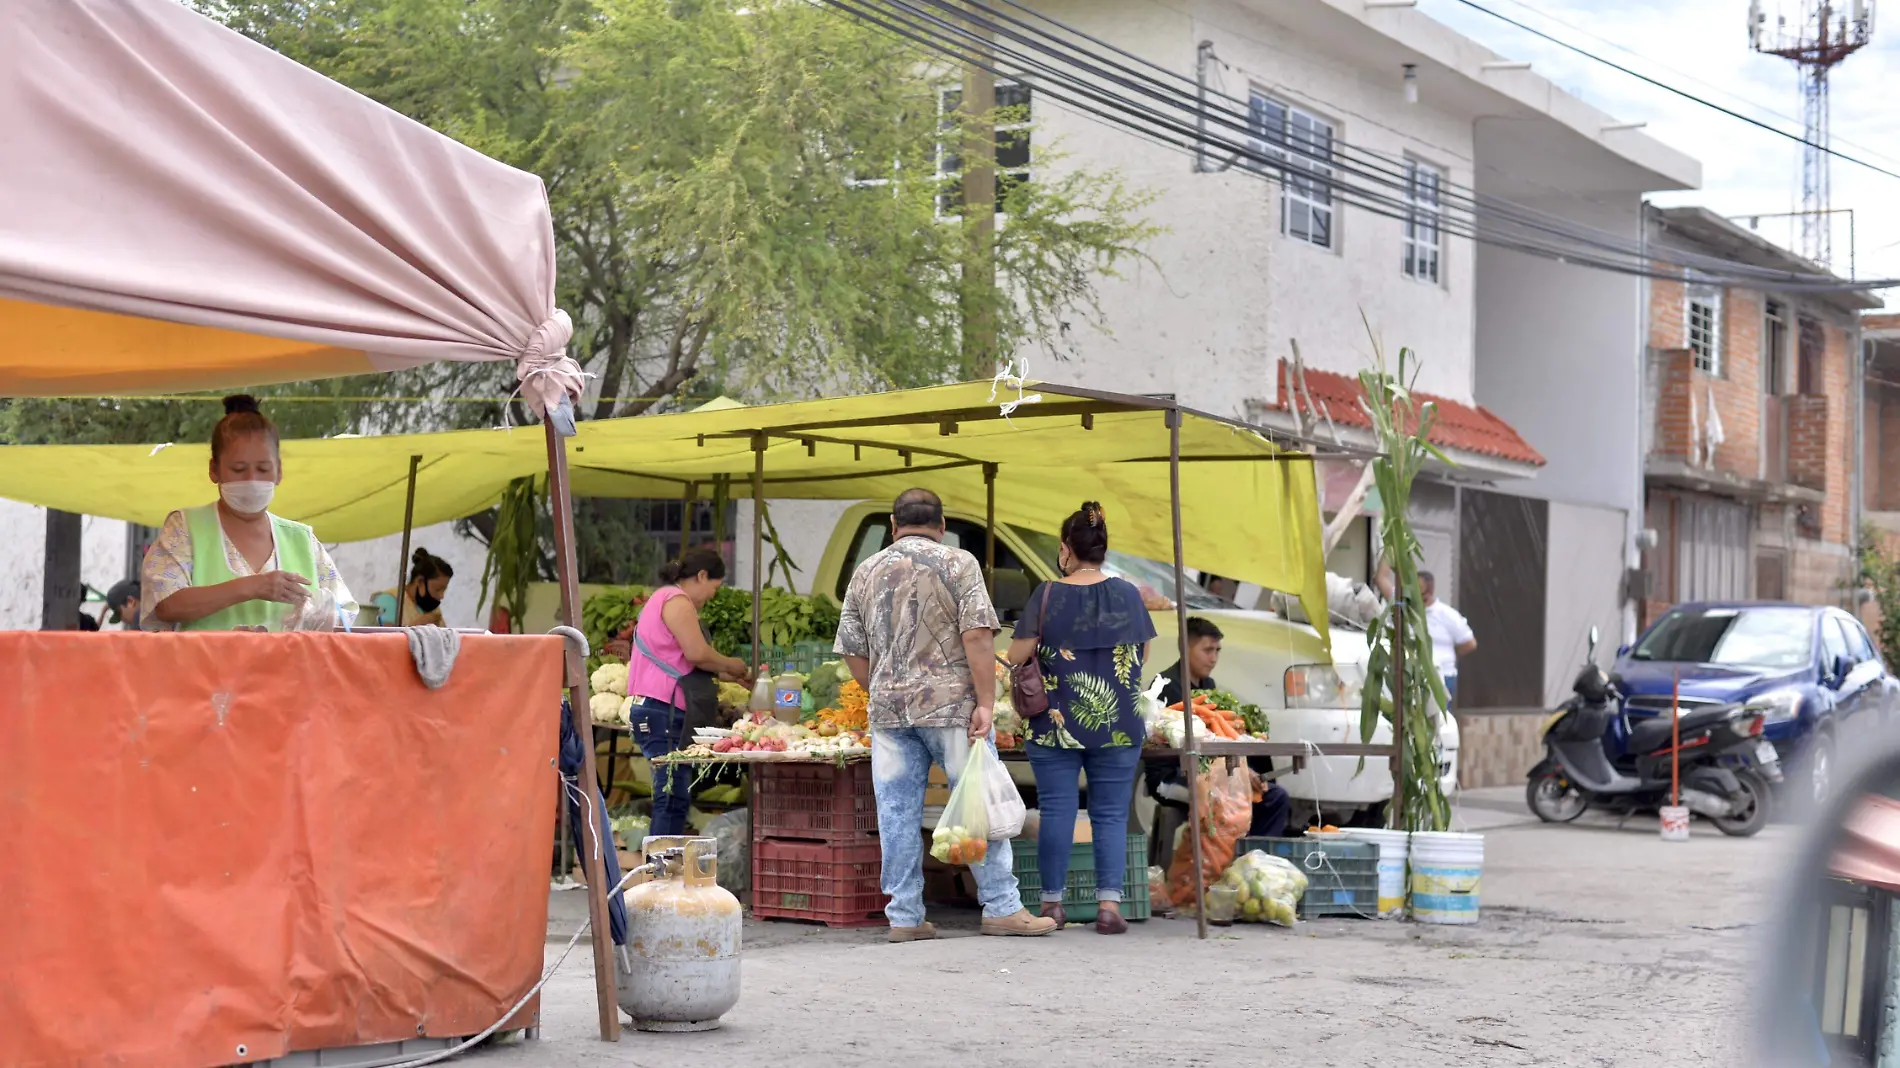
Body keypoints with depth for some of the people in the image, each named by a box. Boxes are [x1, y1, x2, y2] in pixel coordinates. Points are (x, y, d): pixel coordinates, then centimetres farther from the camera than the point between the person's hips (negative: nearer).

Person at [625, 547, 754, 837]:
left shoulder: (664, 599, 25)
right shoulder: (677, 602, -9)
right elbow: (698, 653, -18)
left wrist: (725, 674, 22)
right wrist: (731, 665, -1)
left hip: (656, 712, 11)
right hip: (665, 712, -11)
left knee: (673, 799, 8)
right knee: (673, 799, -13)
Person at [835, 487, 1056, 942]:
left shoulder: (865, 573, 11)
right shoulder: (958, 564, -1)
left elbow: (853, 652, 13)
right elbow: (977, 636, -11)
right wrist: (986, 702, -11)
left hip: (888, 708, 4)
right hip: (950, 704, -4)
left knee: (897, 813, 5)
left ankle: (905, 916, 6)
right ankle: (1002, 908, 3)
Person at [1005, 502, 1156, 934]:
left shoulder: (1048, 595, -7)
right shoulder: (1127, 594, 0)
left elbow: (1017, 655, -5)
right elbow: (1144, 654, 10)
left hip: (1055, 723, -1)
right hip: (1118, 725, 1)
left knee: (1056, 810, 5)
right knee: (1111, 814, 4)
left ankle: (1052, 903, 10)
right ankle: (1109, 904, -3)